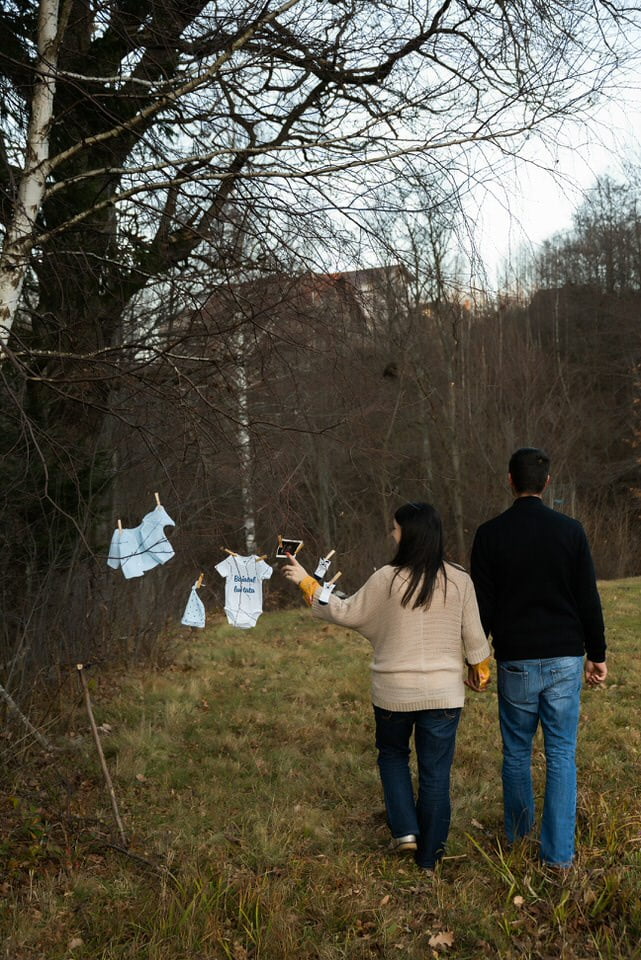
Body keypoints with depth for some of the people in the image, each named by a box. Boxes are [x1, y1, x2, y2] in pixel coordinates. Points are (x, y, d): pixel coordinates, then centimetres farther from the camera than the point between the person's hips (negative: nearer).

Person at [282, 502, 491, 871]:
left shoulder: (387, 578, -12)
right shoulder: (459, 580, -6)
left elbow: (345, 613, -2)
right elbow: (474, 636, 0)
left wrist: (307, 582, 10)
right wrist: (480, 670, 18)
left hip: (394, 691, -1)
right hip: (443, 692, 1)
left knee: (393, 755, 24)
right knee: (436, 771, 10)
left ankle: (405, 830, 13)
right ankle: (429, 856, 19)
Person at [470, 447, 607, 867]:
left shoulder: (490, 534, -5)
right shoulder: (571, 530, -3)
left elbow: (482, 605, -2)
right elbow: (589, 599, 0)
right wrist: (597, 654, 9)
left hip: (515, 661, 0)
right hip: (564, 659, 0)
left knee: (517, 753, 16)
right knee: (562, 755, 6)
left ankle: (518, 835, 32)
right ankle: (559, 852, 8)